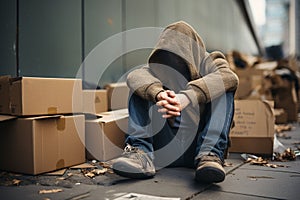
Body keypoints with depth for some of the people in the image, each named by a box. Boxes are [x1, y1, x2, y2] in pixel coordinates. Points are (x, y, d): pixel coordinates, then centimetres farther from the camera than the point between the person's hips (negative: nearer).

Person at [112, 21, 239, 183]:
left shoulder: (209, 63, 3)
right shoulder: (158, 68, 8)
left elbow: (229, 77, -23)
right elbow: (135, 76, -16)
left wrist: (188, 97, -40)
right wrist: (158, 93, -39)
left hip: (198, 144, -1)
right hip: (167, 146, 2)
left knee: (224, 88, -18)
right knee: (140, 88, -7)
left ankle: (211, 155, -32)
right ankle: (140, 152, -24)